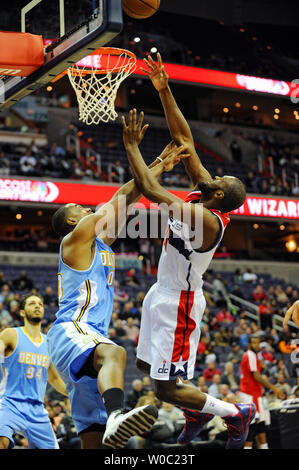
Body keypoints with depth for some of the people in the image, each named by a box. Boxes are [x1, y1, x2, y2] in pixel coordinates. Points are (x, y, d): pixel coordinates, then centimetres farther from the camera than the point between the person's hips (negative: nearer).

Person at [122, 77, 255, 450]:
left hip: (178, 301, -10)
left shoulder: (205, 218, -27)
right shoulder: (203, 196, -3)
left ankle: (235, 414, 13)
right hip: (164, 293, 10)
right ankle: (200, 409, 36)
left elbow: (150, 189, -35)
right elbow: (183, 139, -2)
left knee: (166, 389, -4)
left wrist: (131, 146, -25)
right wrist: (164, 91, -6)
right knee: (146, 364, 23)